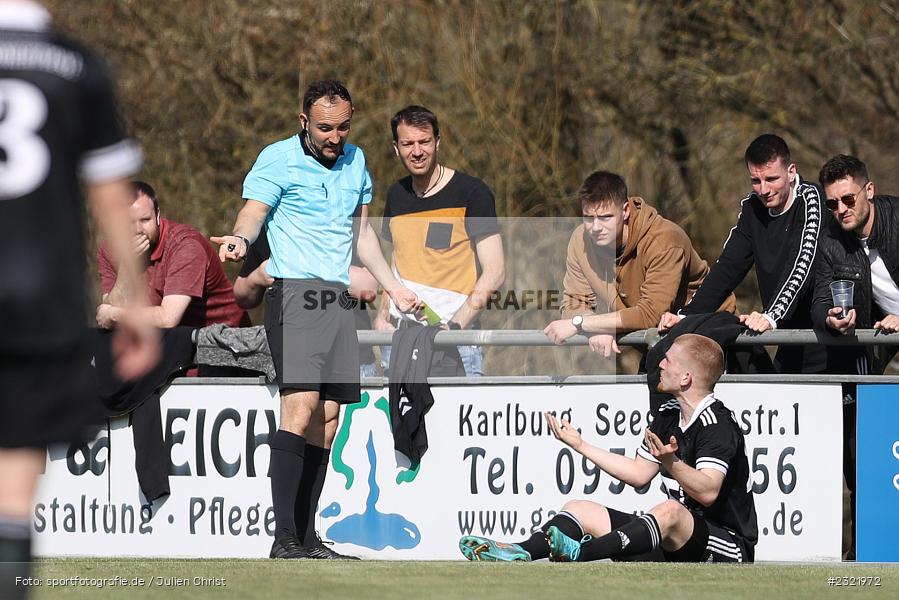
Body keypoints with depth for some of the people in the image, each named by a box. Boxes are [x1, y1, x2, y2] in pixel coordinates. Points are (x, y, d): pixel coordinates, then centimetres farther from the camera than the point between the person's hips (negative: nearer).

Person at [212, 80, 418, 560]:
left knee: (326, 420, 3)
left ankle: (305, 536, 6)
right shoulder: (278, 159, -3)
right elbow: (253, 211, -12)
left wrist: (393, 287, 29)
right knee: (300, 407, -20)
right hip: (295, 294, -7)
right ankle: (283, 538, -24)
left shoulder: (354, 161, 17)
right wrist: (241, 238, -35)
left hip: (339, 300, 7)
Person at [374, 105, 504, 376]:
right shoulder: (397, 194, 16)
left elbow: (494, 273, -6)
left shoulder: (471, 192, -2)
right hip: (399, 334, 5)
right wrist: (382, 316, 8)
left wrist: (454, 326, -17)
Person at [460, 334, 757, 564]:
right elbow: (639, 473, 22)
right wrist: (581, 446, 22)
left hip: (726, 545, -9)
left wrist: (671, 463, -45)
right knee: (579, 509, 2)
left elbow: (708, 492, -28)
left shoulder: (718, 425, -15)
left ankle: (579, 553, -60)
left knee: (670, 511, -40)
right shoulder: (669, 415, 13)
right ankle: (522, 553, -27)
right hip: (676, 542, 9)